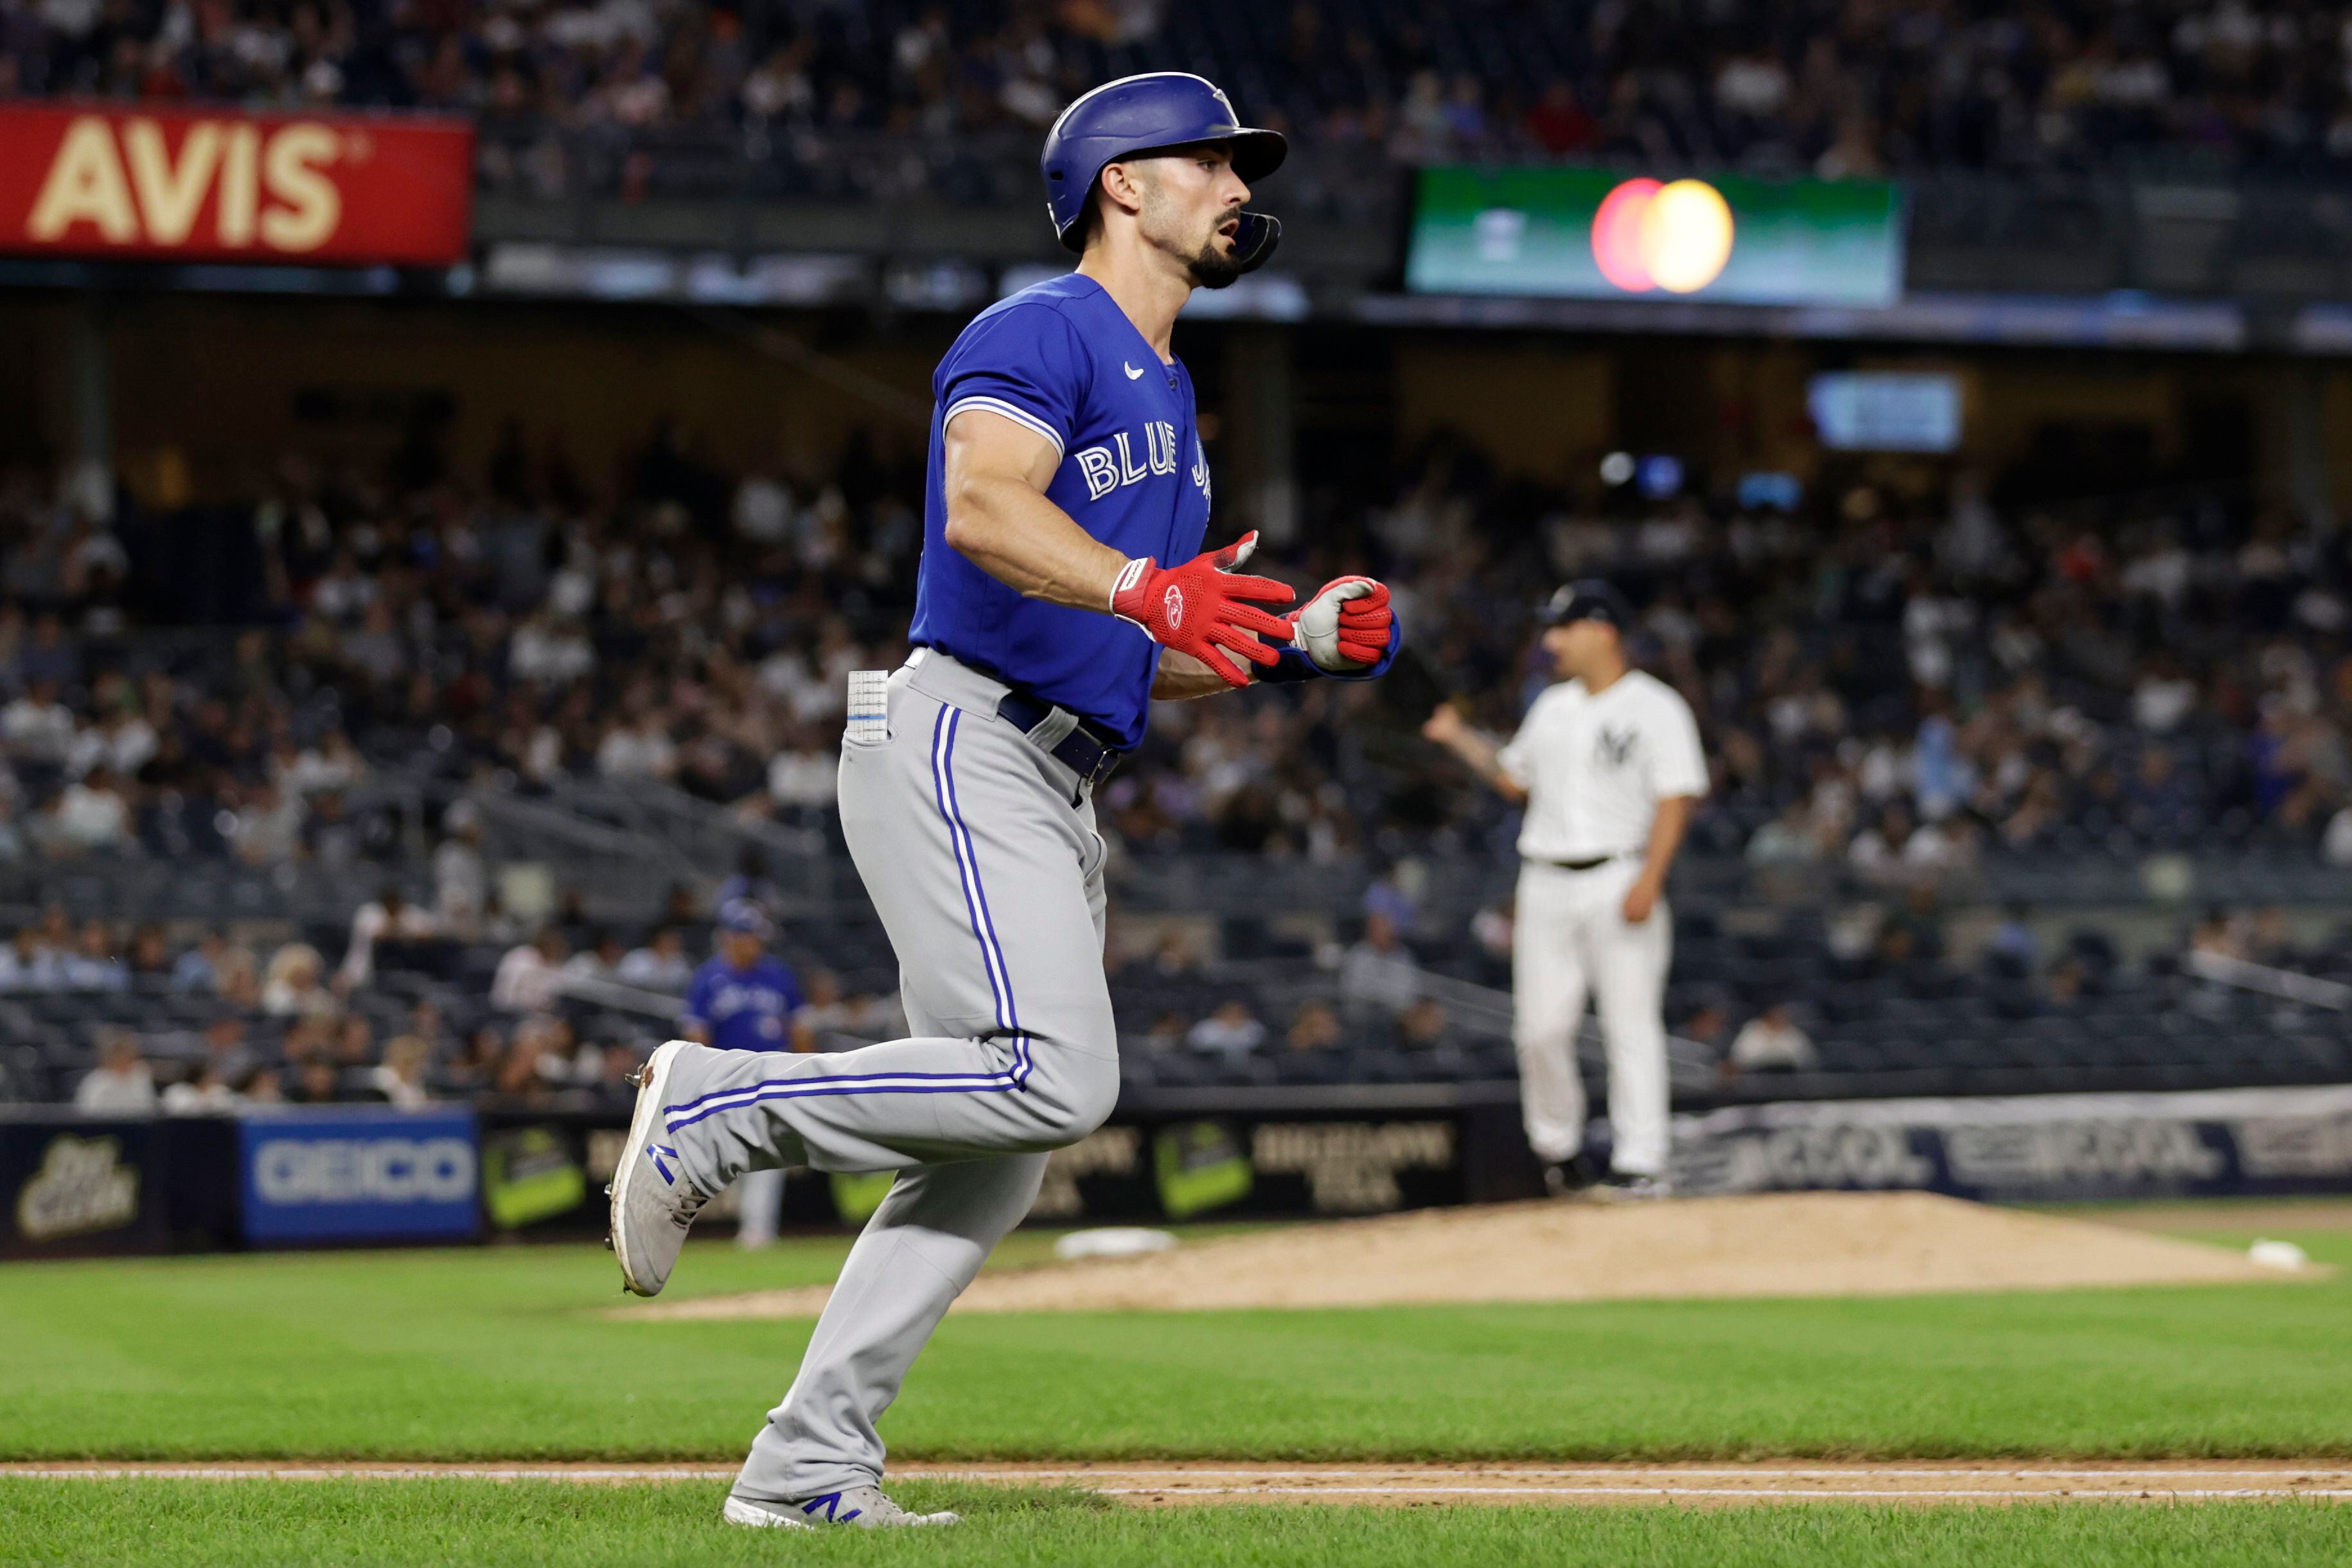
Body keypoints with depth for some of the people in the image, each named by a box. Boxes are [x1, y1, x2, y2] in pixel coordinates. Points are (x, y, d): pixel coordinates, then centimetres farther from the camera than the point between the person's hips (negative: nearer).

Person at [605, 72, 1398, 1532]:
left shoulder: (1169, 399, 26)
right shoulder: (1046, 330, -4)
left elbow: (1156, 655, 27)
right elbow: (983, 503, -23)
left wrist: (1301, 641, 11)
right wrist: (1145, 586, -34)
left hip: (1058, 797, 10)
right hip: (961, 744, -10)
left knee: (997, 1163, 2)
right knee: (1056, 1079, -24)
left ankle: (808, 1464, 3)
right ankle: (719, 1101, -9)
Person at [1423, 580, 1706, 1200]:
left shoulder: (1654, 707, -3)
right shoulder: (1552, 707, 18)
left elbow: (1677, 797, -9)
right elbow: (1515, 778, 27)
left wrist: (1649, 879, -19)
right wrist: (1461, 740, 14)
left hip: (1619, 882, -6)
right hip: (1547, 886, 6)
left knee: (1631, 1025, -8)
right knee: (1540, 1026, 2)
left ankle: (1640, 1163, -8)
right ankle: (1556, 1145, 18)